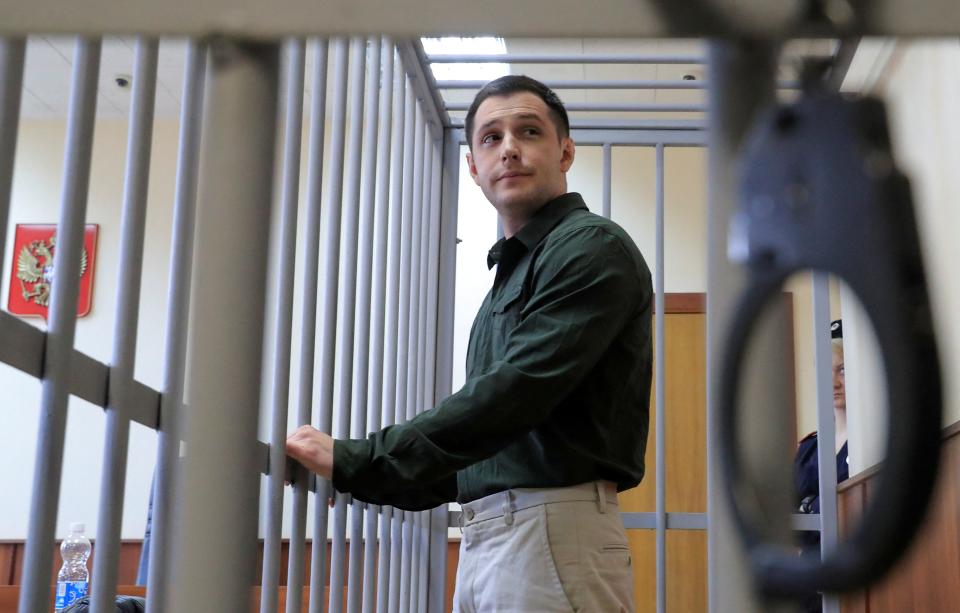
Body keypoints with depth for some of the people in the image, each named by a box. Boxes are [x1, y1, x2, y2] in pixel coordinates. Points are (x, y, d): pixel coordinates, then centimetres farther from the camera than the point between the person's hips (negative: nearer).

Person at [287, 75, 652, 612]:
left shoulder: (593, 248, -7)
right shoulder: (511, 271, 22)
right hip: (486, 538, 9)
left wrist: (352, 460, -16)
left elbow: (513, 392, -19)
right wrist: (357, 470, 17)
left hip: (552, 529, -8)